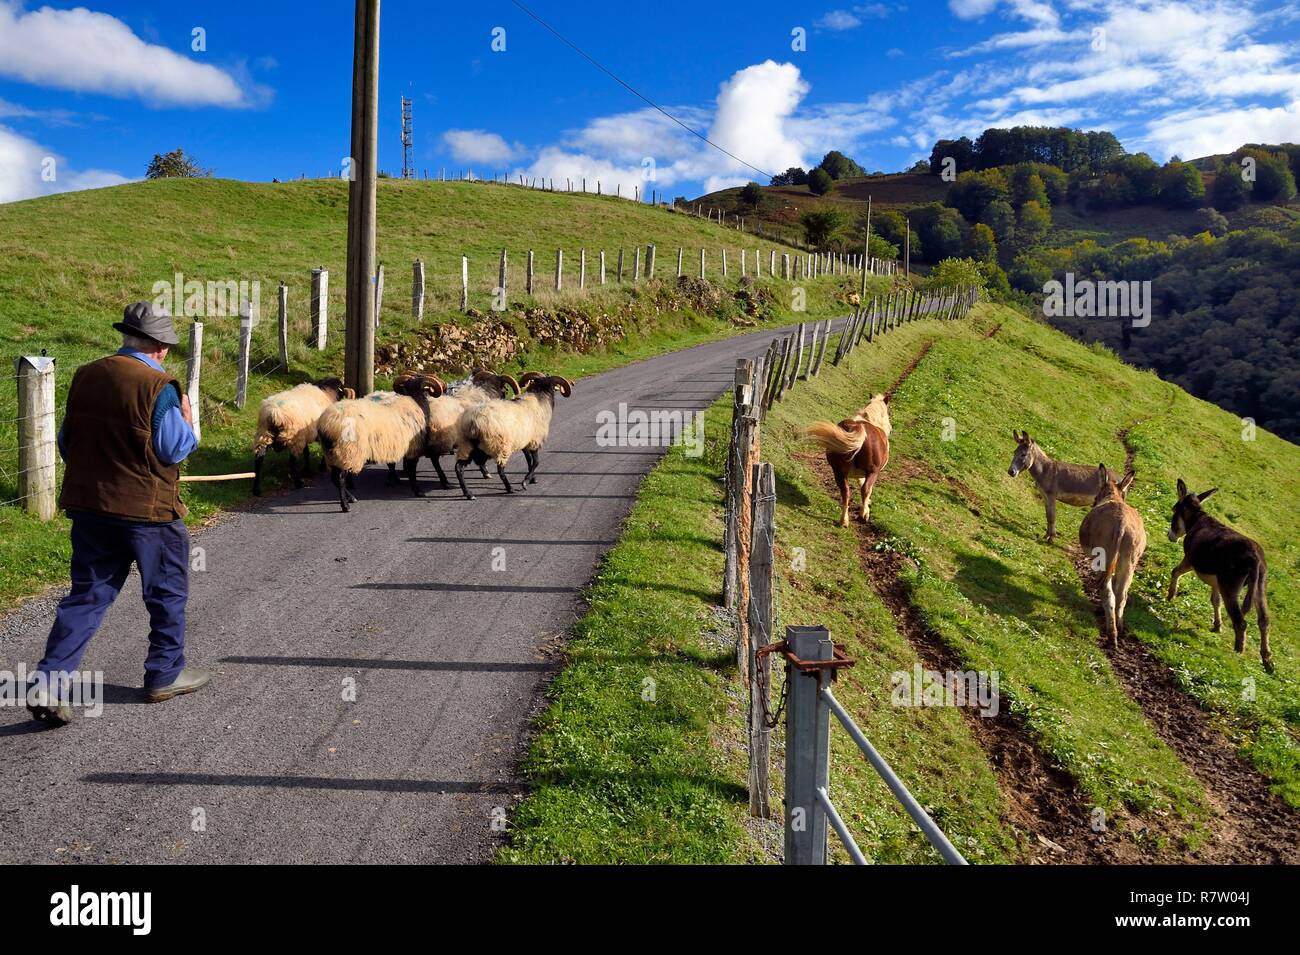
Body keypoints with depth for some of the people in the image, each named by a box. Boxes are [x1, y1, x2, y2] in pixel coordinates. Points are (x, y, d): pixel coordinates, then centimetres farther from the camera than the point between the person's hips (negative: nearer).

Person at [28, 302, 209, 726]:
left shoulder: (84, 377, 5)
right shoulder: (158, 386, -16)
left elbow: (66, 441, 13)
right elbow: (173, 449, -15)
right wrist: (188, 421, 3)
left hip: (89, 504, 6)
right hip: (148, 508, -6)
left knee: (86, 596, 12)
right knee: (167, 593, 13)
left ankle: (49, 684, 4)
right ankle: (166, 674, 23)